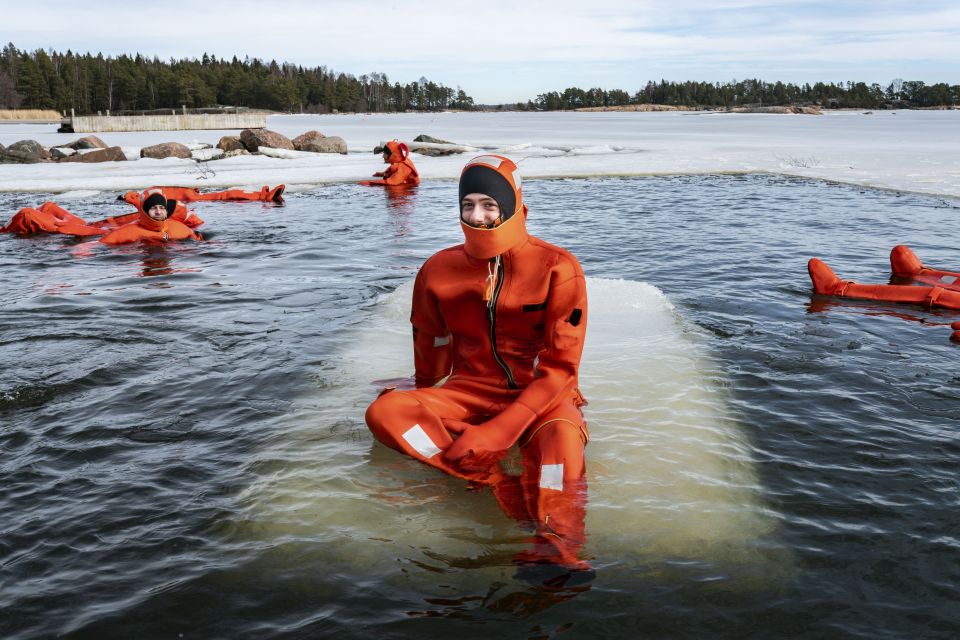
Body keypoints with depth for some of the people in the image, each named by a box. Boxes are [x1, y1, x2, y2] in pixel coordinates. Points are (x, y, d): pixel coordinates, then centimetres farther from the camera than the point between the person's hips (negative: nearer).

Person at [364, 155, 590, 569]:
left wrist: (498, 430, -25)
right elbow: (430, 354, 17)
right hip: (471, 390, 3)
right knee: (384, 413, -24)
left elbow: (560, 367, -15)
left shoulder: (557, 268, -10)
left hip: (540, 394, -3)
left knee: (562, 432, -39)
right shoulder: (439, 271, 1)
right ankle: (500, 483, -36)